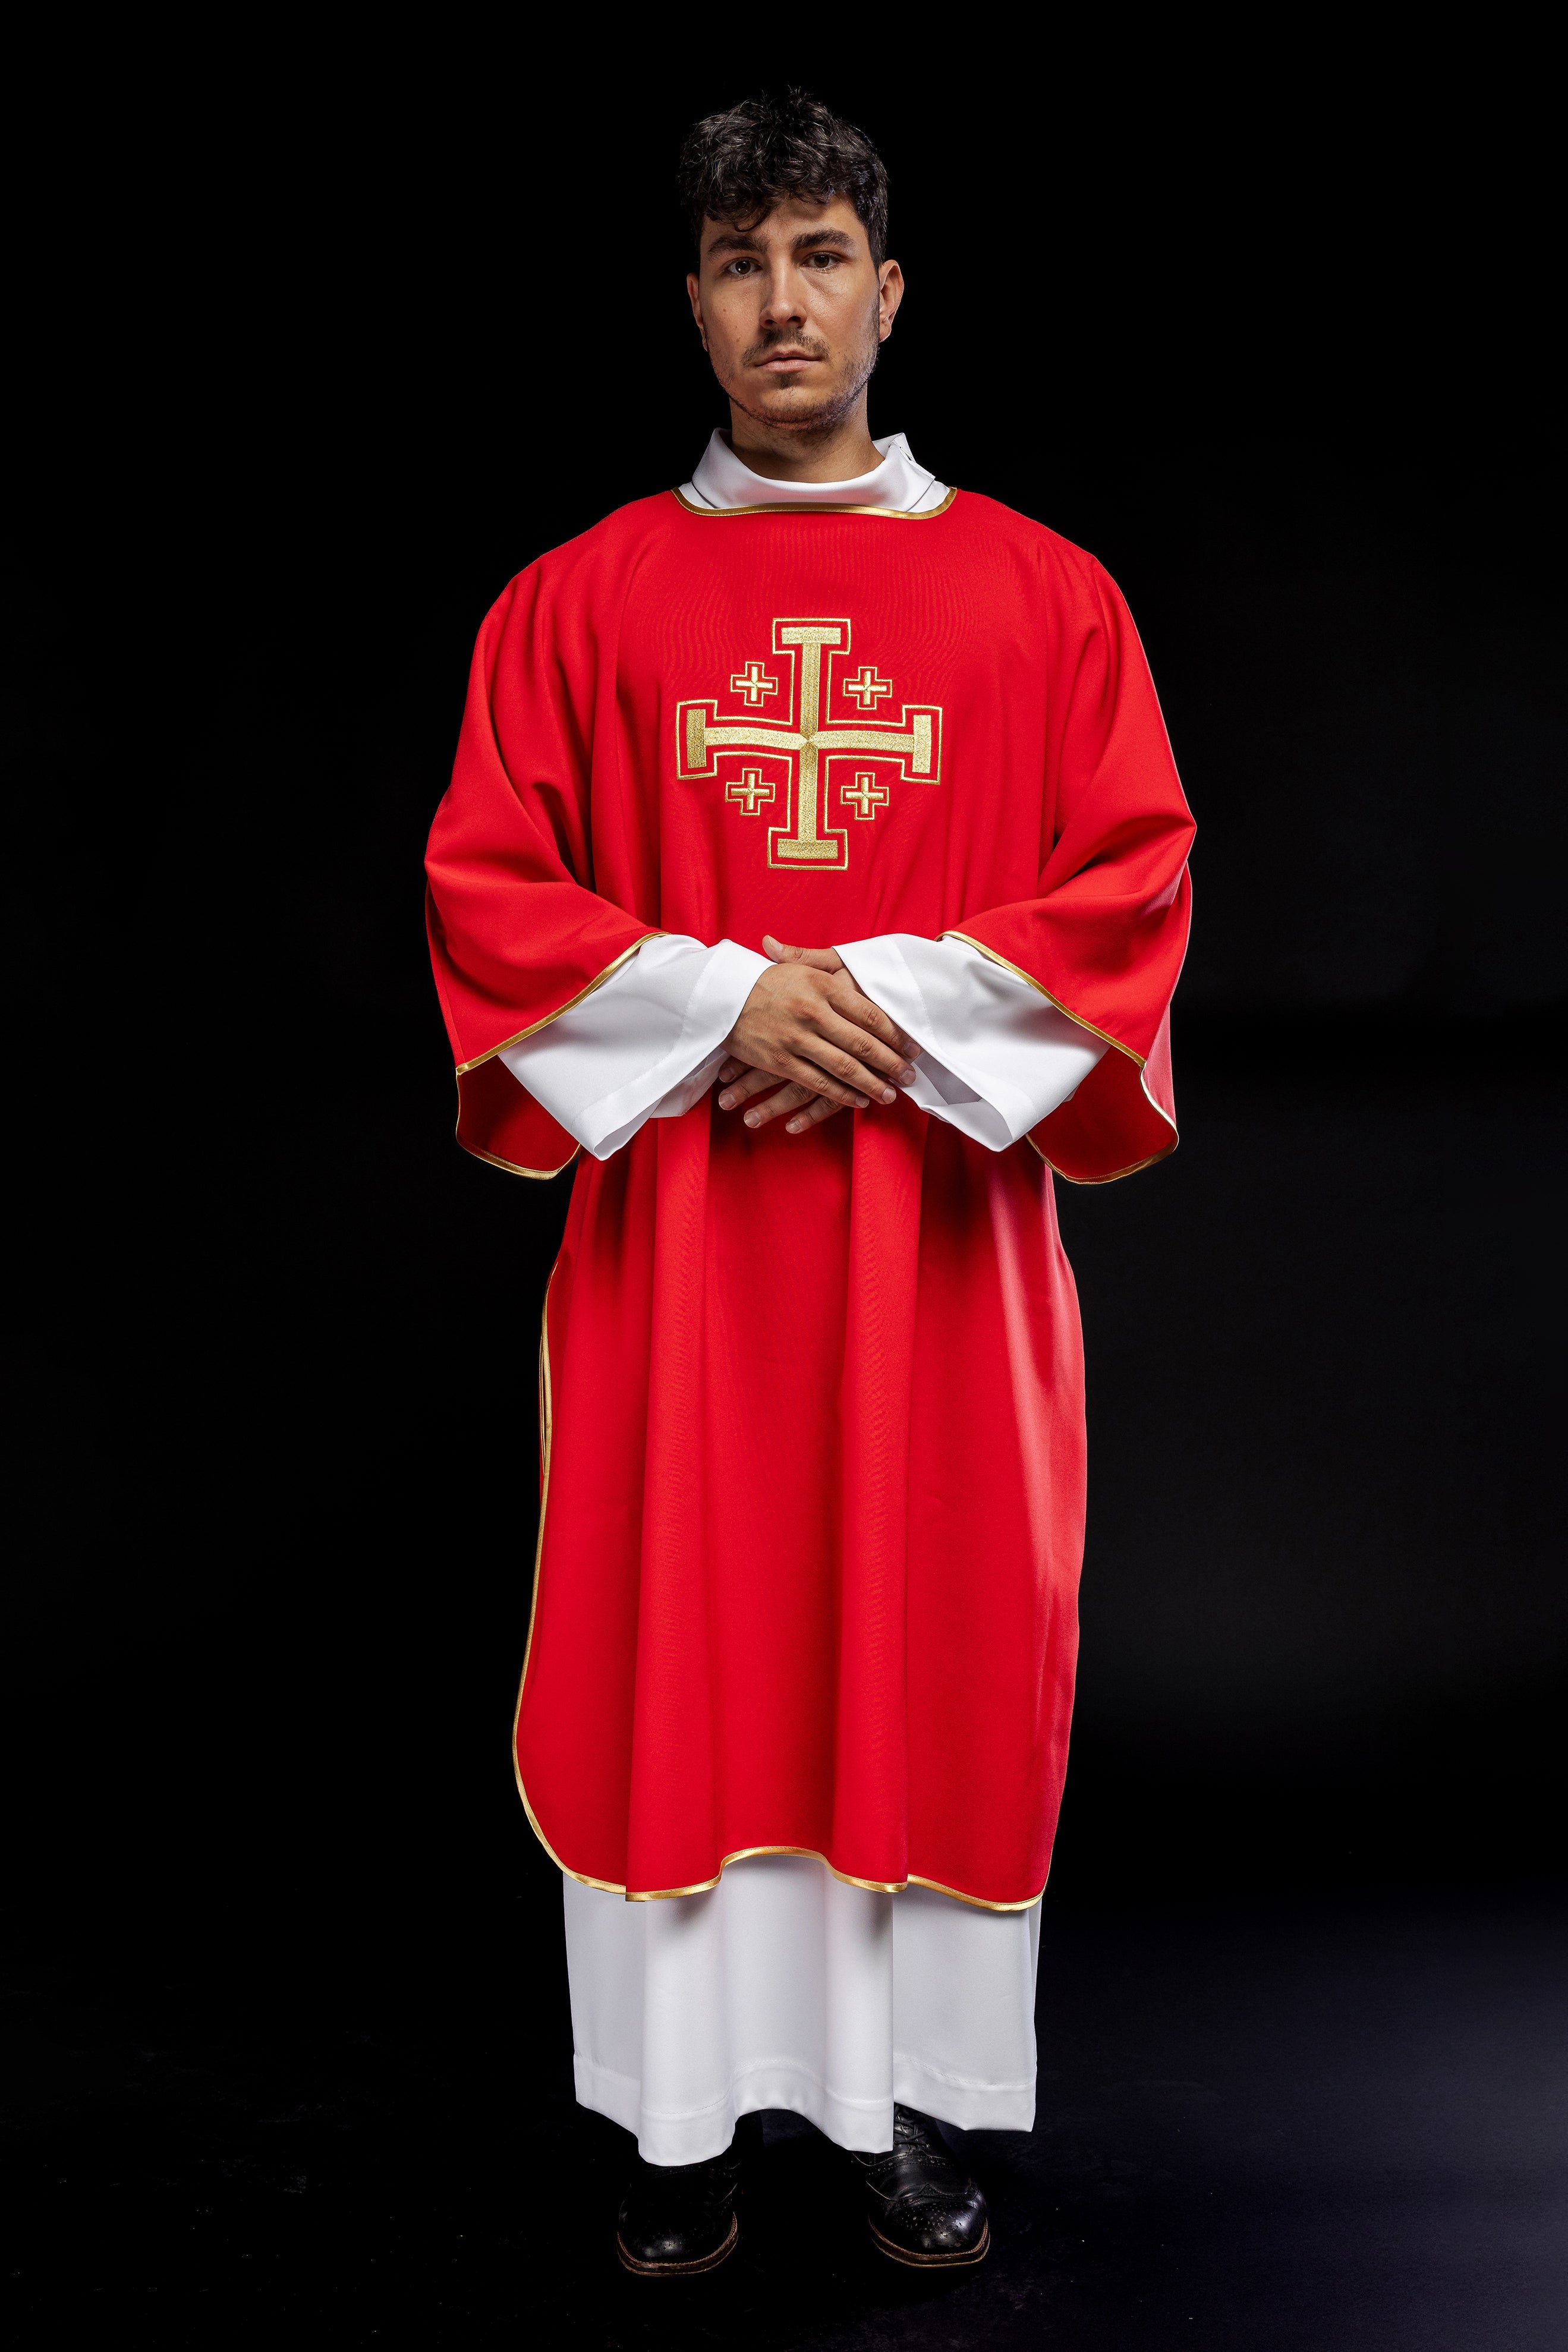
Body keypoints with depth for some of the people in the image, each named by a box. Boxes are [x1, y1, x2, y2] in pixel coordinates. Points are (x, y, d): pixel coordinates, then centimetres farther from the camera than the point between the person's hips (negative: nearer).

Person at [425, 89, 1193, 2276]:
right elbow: (485, 886, 3)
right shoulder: (586, 593, 7)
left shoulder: (1041, 591, 6)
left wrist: (890, 1004, -12)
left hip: (942, 1207, 0)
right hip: (672, 1206, 0)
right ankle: (687, 2110, 21)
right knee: (674, 1640, 4)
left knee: (943, 1627, 5)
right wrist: (721, 1004, -11)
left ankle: (911, 2098, 24)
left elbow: (1135, 881, 1)